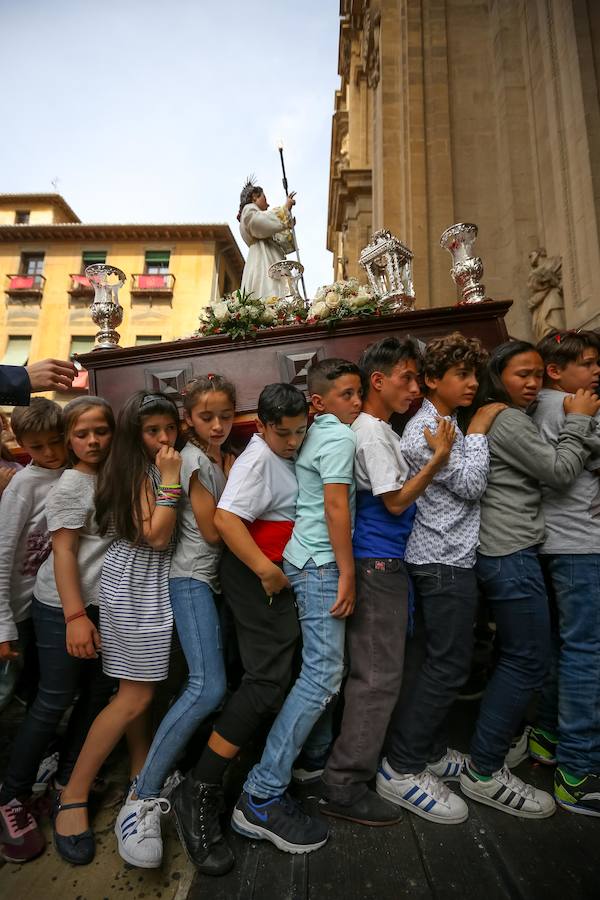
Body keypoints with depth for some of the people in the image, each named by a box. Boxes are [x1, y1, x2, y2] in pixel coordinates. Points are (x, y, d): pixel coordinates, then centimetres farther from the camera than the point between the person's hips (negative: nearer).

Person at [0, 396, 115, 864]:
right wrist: (75, 616, -21)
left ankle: (67, 781, 32)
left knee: (99, 693, 13)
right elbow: (63, 553, -17)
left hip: (105, 605, 7)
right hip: (63, 607, -6)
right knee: (54, 702, 2)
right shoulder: (71, 484, -12)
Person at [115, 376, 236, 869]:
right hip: (191, 578, -7)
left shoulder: (228, 459, 12)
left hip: (217, 576, 8)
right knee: (208, 687, -17)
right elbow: (212, 530, -13)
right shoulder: (191, 458, -11)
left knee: (212, 684, 4)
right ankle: (141, 798, -7)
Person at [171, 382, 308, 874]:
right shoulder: (257, 459, -19)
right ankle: (200, 791, -1)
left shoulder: (284, 455, 9)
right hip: (256, 575, -9)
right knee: (269, 678, -11)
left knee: (277, 669, 20)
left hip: (276, 572, 9)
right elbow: (226, 518, -30)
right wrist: (266, 571, -27)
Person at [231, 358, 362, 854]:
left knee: (319, 670, 13)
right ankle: (261, 798, -4)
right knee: (323, 674, -8)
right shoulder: (341, 435, -9)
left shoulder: (316, 435, 18)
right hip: (322, 562, -9)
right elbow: (336, 506, -17)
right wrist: (348, 573, -15)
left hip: (305, 558, 10)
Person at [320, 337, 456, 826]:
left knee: (376, 671, 20)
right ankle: (345, 785, 9)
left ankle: (365, 758, 36)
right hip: (379, 564, -10)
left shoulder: (380, 430, 16)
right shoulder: (371, 432, -15)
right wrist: (440, 456, -16)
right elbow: (396, 501, -17)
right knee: (378, 676, -3)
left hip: (385, 563, 10)